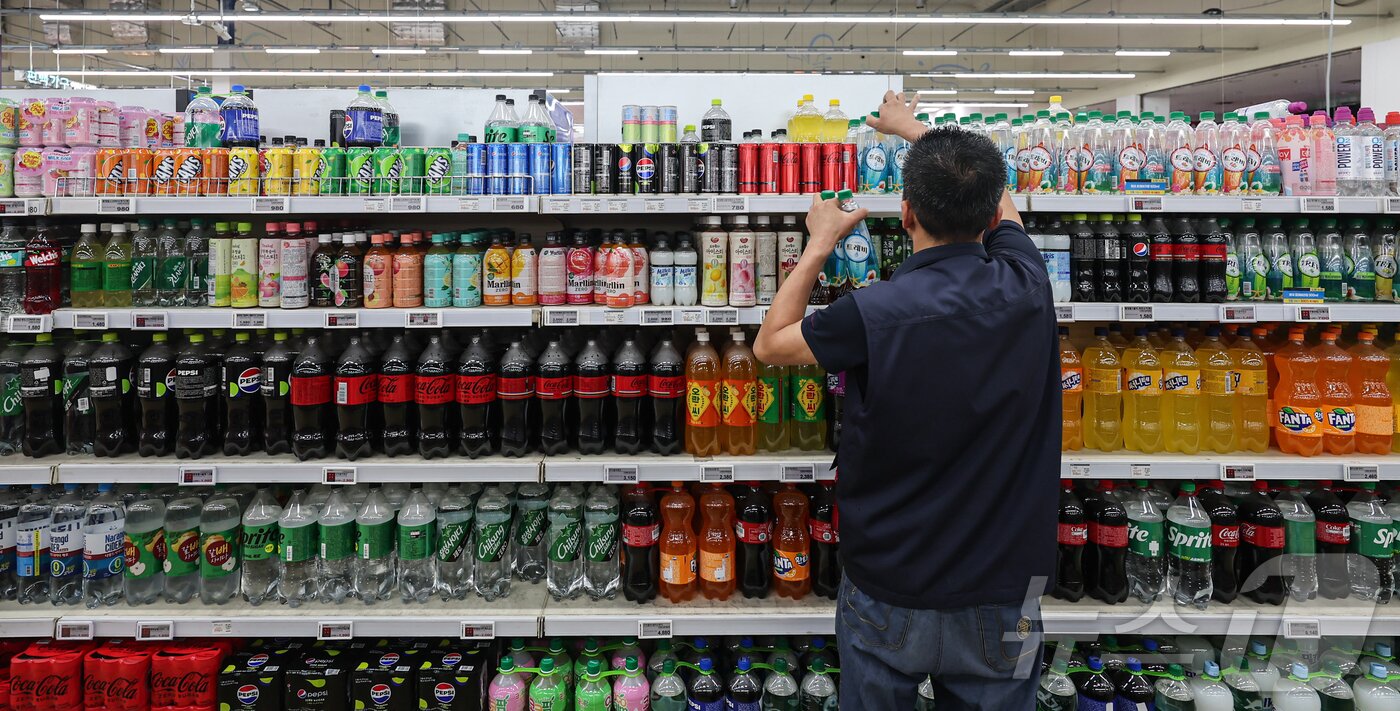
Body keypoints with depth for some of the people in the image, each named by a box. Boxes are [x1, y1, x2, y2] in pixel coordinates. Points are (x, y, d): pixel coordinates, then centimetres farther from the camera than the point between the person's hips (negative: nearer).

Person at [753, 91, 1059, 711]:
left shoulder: (873, 314, -23)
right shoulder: (1026, 290, -10)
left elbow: (769, 344, -3)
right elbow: (999, 207, 13)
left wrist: (820, 243, 7)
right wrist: (914, 130, 28)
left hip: (887, 597, -3)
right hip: (1001, 601, 3)